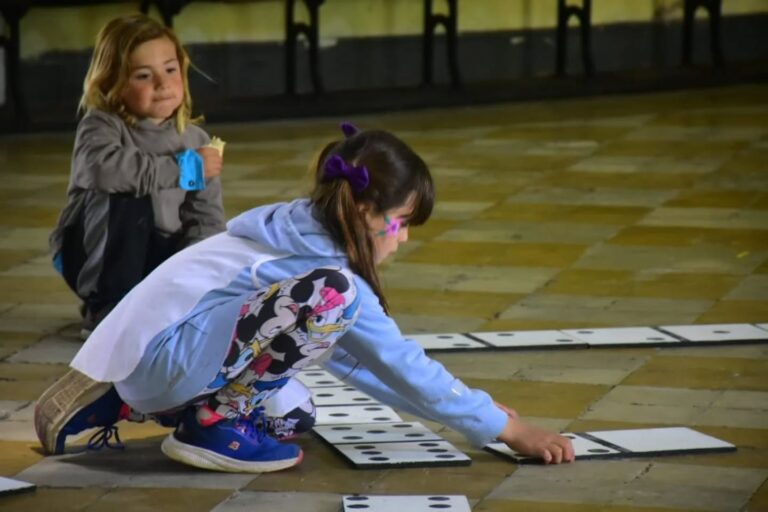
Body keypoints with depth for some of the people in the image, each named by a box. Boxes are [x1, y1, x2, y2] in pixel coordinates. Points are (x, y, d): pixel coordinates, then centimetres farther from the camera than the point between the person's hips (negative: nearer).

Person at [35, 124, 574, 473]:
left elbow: (349, 352, 20)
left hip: (151, 350, 10)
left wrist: (472, 409, 20)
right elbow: (405, 364, -11)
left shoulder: (301, 235, 13)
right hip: (162, 352, -10)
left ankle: (121, 404, 20)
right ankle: (216, 421, -9)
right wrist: (507, 429, -5)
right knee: (330, 295, -23)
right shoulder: (328, 266, -14)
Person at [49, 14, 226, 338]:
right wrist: (184, 168, -32)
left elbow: (207, 216, -2)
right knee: (126, 200, -33)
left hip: (157, 256, 4)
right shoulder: (100, 126, -14)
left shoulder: (195, 140, 1)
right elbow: (104, 169, -38)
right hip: (97, 257, -4)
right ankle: (108, 310, -21)